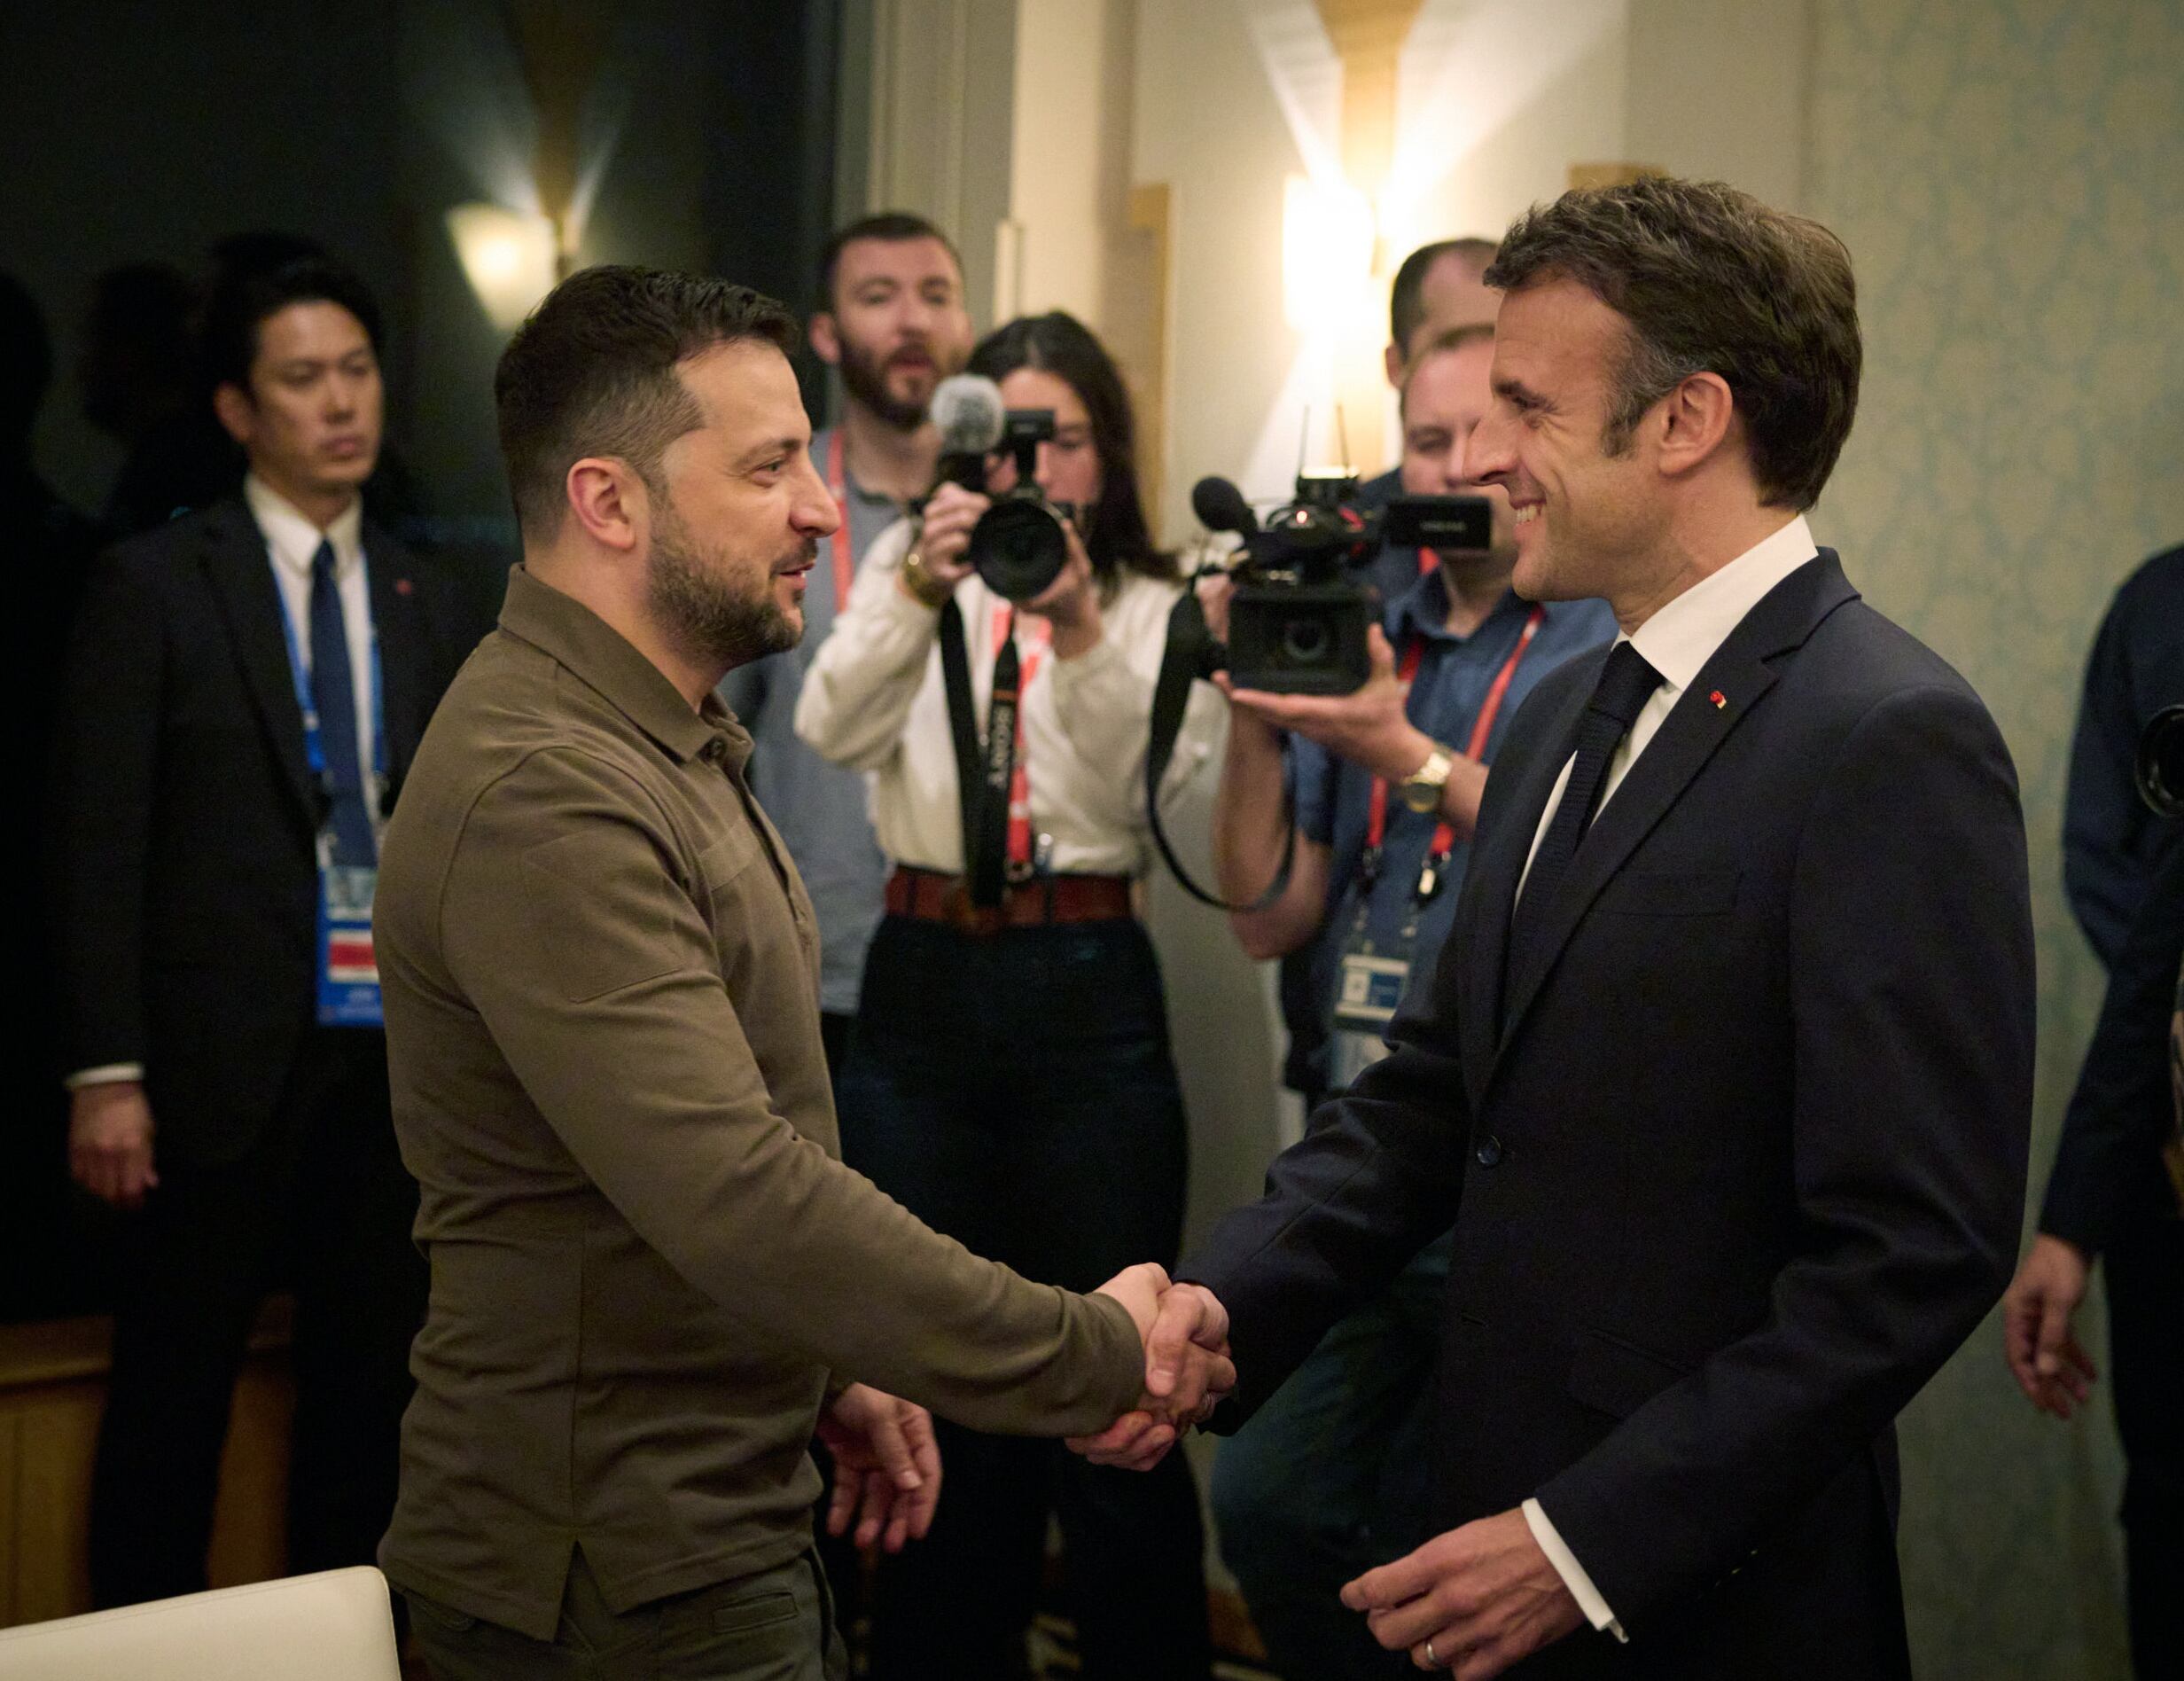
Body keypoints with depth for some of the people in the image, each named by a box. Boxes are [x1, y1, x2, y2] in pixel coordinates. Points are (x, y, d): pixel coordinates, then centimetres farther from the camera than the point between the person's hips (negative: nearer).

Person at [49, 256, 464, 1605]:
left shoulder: (418, 596, 10)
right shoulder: (155, 585, -4)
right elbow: (100, 843, -7)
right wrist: (108, 1074, -11)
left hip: (397, 1051, 5)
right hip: (230, 1053, -4)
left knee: (373, 1380, 12)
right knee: (176, 1390, 5)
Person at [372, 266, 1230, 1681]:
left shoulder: (671, 746, 11)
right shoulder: (544, 795, -24)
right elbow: (741, 1197, -31)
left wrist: (829, 1369, 13)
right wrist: (1098, 1355, -26)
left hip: (723, 1528, 10)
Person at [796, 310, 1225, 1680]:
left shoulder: (1156, 606, 4)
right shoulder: (914, 573, 8)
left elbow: (1148, 780, -12)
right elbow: (835, 729, -9)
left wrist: (1079, 630, -27)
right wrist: (919, 591, -25)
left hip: (1090, 1000, -2)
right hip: (923, 994, 2)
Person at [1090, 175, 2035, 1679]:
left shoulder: (1891, 743, -18)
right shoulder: (1568, 714, 10)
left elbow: (1918, 1253, -21)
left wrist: (1584, 1547, -20)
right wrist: (1221, 1300, -4)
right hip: (1505, 1533, 7)